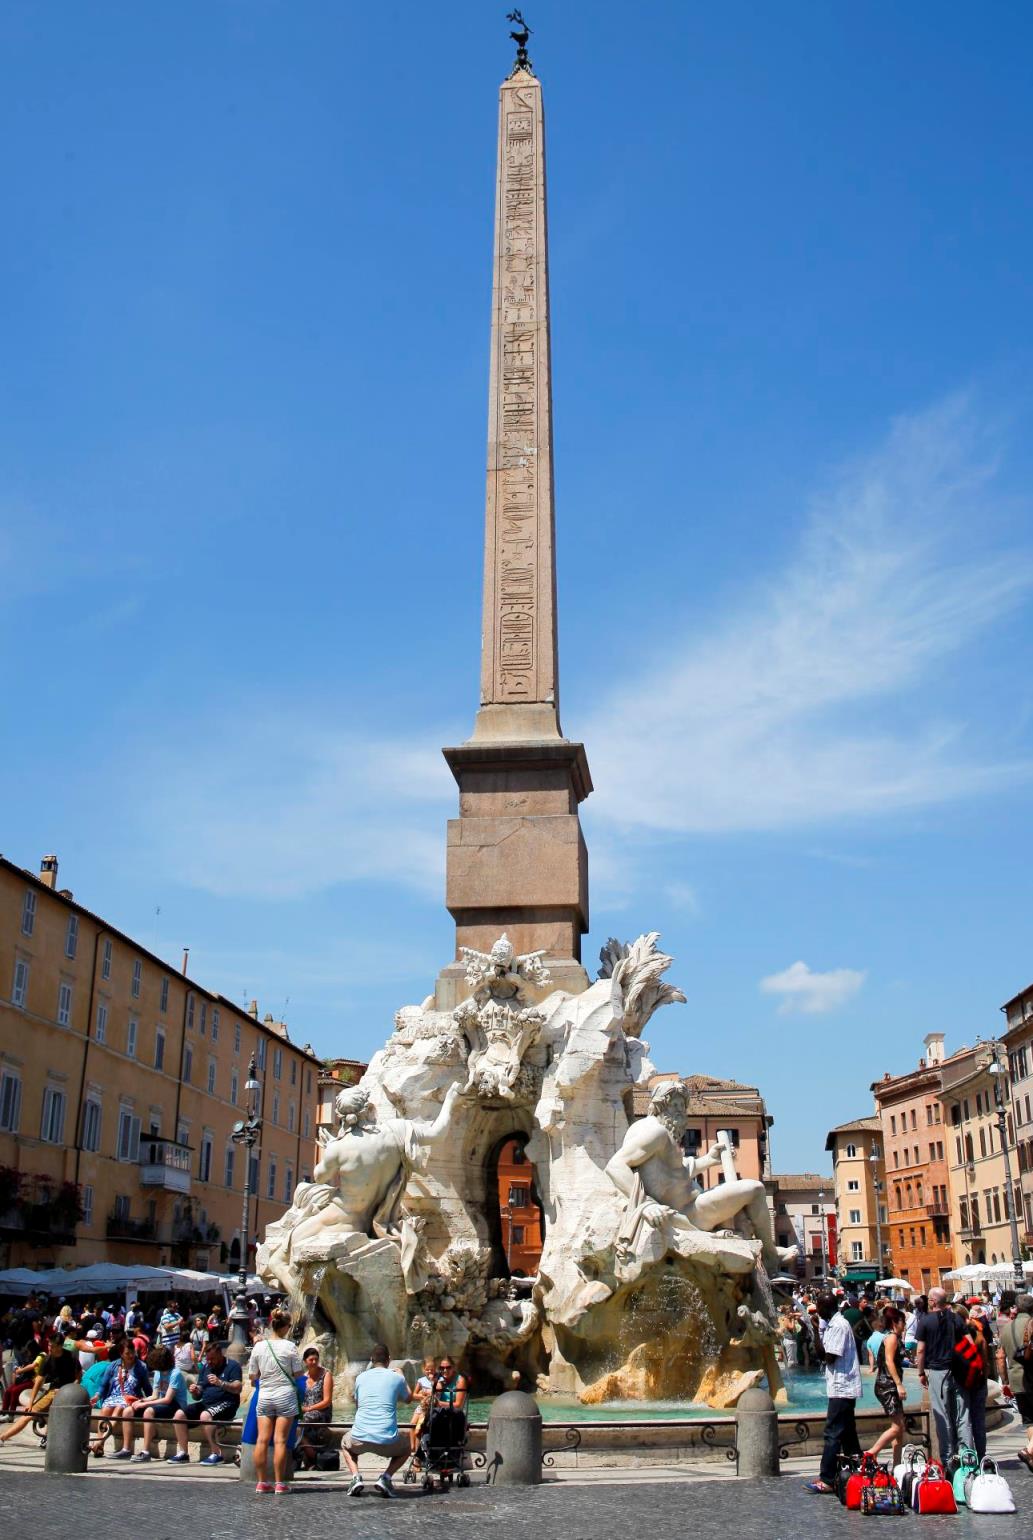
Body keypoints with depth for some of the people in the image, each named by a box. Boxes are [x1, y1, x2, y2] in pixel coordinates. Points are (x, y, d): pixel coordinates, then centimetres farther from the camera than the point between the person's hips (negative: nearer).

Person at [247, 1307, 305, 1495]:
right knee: (280, 1440, -1)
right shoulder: (289, 1347, -9)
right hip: (285, 1395, -3)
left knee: (262, 1440, 5)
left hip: (264, 1396, 3)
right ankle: (280, 1483, 2)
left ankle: (261, 1482, 10)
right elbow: (299, 1373, -5)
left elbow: (252, 1376, 4)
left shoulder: (259, 1347, -1)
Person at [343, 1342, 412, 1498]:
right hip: (387, 1441, -1)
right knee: (405, 1448, 32)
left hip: (360, 1438, 2)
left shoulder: (360, 1377, 10)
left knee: (345, 1443, 37)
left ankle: (356, 1478, 9)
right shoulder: (397, 1378, 4)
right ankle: (385, 1478, 5)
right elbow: (409, 1398, 25)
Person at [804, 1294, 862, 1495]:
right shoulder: (834, 1324, 14)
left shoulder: (838, 1326, -17)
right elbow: (823, 1353, 15)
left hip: (841, 1388, -10)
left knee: (833, 1433, -8)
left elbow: (830, 1357, -20)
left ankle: (827, 1480, -7)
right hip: (845, 1387, 10)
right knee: (847, 1433, 15)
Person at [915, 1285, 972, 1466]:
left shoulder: (925, 1321, -6)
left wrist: (921, 1373, 4)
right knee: (962, 1413, 8)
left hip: (937, 1371, -3)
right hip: (958, 1370, 3)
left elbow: (920, 1350, -7)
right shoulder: (956, 1319, 4)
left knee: (943, 1415, 3)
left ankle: (947, 1457, 6)